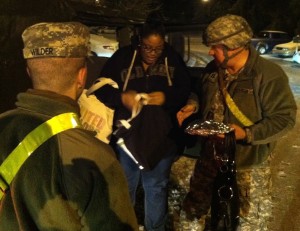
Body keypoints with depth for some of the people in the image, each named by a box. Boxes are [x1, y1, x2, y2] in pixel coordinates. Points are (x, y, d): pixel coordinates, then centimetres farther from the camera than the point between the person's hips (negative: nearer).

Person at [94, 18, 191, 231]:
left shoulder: (173, 58, -4)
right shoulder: (122, 57, -7)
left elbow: (186, 90, -2)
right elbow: (101, 91, -6)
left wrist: (167, 98, -21)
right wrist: (122, 97, -24)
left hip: (162, 136, 1)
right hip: (128, 134, 0)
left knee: (157, 186, 16)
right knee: (125, 184, 17)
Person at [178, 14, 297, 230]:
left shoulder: (269, 75, -20)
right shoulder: (213, 69, 1)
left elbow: (284, 118, -18)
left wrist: (247, 134, -29)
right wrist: (191, 107, -1)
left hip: (248, 164, -6)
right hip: (211, 157, 6)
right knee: (195, 210, 22)